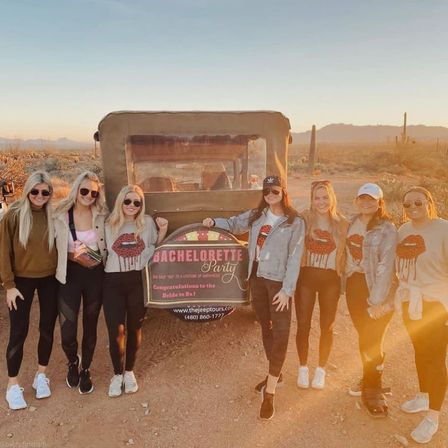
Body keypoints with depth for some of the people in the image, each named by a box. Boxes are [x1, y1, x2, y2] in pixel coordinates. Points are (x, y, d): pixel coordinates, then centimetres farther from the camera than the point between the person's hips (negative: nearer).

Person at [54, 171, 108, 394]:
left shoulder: (101, 216, -2)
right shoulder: (60, 216, -7)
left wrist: (96, 258, -8)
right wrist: (73, 256, -16)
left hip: (95, 276, 1)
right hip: (70, 276, -1)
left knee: (90, 326, 13)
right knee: (67, 332, -2)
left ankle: (85, 370, 37)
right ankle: (72, 363, 33)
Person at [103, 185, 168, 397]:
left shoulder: (147, 222, 0)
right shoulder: (109, 225, 2)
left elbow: (156, 248, 9)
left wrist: (163, 230, -5)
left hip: (138, 281, 0)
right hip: (113, 282, 0)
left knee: (134, 328, 12)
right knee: (116, 331, -2)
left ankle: (129, 371, 32)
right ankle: (117, 374, 21)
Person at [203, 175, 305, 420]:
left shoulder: (295, 222, -7)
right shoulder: (256, 215, 7)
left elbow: (294, 258, -11)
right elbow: (234, 224, 21)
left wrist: (287, 289, -16)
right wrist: (214, 222, 2)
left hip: (278, 281, -5)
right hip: (256, 278, 5)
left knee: (280, 333, -7)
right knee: (265, 327, 17)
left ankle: (269, 393, 0)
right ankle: (274, 374, 36)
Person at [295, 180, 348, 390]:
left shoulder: (342, 224, -1)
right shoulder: (304, 220, -6)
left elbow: (346, 255, 5)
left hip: (330, 280, 1)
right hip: (306, 277, -1)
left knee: (327, 327, 12)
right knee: (303, 325, 7)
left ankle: (321, 370, 31)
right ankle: (303, 368, 28)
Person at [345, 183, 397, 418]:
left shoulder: (387, 229, -12)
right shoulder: (352, 224, 8)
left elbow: (385, 266, -17)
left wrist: (377, 300, -20)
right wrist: (345, 285, 7)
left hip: (374, 287, -5)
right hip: (353, 284, 5)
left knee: (371, 340, 1)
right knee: (363, 336, 14)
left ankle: (372, 390, 18)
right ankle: (370, 379, 33)